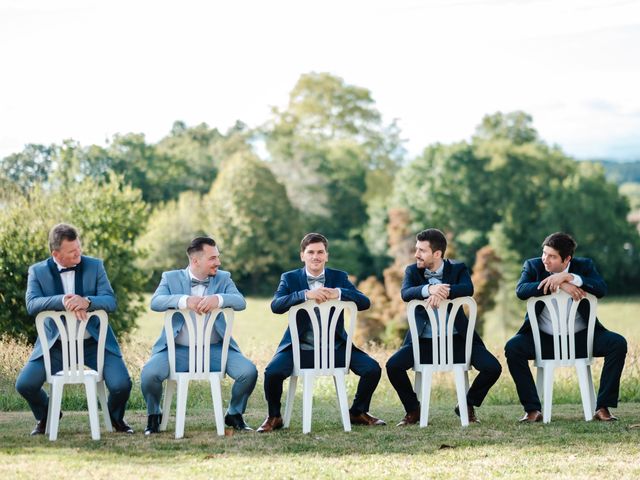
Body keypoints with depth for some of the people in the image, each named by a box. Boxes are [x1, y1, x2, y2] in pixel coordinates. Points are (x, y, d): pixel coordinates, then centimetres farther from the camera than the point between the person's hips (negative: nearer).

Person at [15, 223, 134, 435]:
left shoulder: (94, 266, 0)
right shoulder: (38, 271, -1)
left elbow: (111, 302, -8)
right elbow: (31, 304, -16)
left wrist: (87, 301, -30)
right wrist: (62, 300, -34)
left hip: (94, 342, 0)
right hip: (55, 344, 0)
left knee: (121, 385, -19)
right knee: (24, 384, -16)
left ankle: (116, 416, 18)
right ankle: (47, 416, 18)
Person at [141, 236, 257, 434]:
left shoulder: (223, 278, 9)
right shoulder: (171, 278, 5)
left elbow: (240, 302, -8)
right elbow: (155, 302, -13)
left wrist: (218, 299, -29)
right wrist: (185, 300, -31)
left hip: (215, 349, 2)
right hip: (178, 349, -1)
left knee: (249, 372, -20)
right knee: (149, 373, -27)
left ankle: (235, 414, 9)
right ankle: (154, 416, 4)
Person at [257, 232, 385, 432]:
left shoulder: (339, 277, 7)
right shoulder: (290, 278, 3)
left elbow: (364, 302, -6)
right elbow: (276, 305, -16)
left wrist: (337, 293, -24)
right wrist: (305, 294, -30)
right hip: (300, 346, -2)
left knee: (373, 369, -14)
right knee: (272, 372, -27)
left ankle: (358, 412, 12)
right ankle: (274, 417, 0)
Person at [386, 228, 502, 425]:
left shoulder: (458, 268, 4)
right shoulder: (412, 270, 6)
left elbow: (468, 289, -18)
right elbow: (405, 293, -15)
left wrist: (443, 293, -34)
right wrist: (429, 289, -34)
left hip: (456, 338, 0)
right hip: (423, 340, 0)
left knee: (493, 367, -19)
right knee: (393, 365, -24)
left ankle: (467, 405, 8)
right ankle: (413, 409, 1)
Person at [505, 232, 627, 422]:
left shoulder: (584, 266, 1)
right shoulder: (533, 266, 0)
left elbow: (601, 289, -18)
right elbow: (521, 290, -21)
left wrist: (568, 277, -27)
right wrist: (560, 285, -27)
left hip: (581, 337, 0)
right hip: (544, 339, 0)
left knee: (618, 343, -23)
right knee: (512, 347, -27)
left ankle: (603, 407, -16)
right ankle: (533, 409, -20)